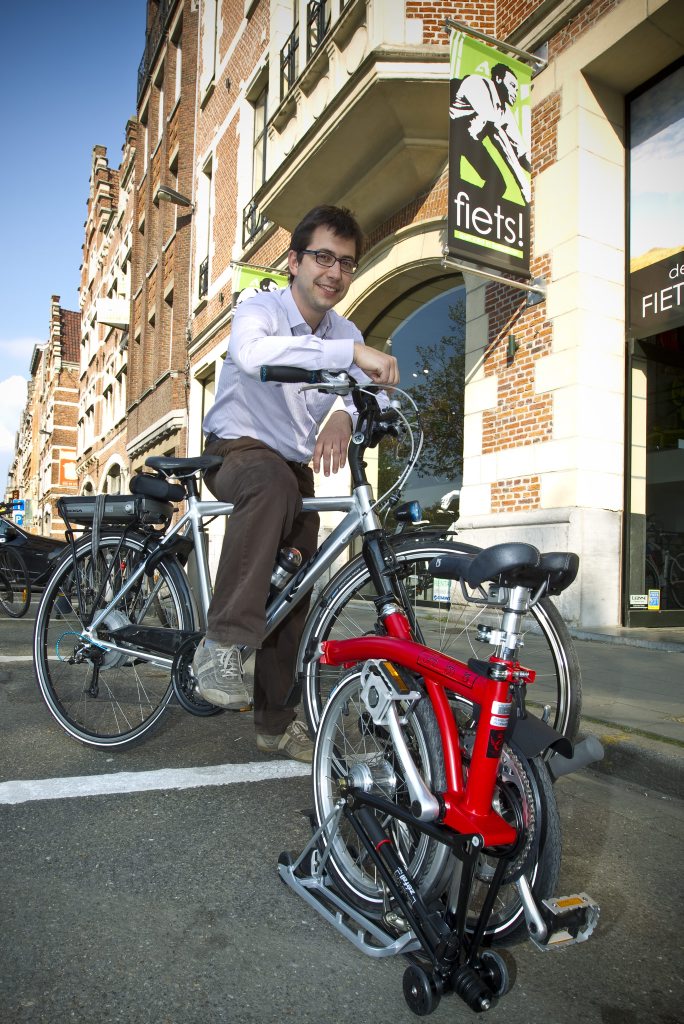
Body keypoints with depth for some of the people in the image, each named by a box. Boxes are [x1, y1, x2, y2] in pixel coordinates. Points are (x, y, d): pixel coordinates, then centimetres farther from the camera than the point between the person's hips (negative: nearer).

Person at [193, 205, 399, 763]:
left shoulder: (345, 333, 5)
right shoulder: (259, 308, -14)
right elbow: (254, 352, -39)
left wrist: (343, 415, -36)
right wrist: (351, 351, -48)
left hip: (297, 469, 6)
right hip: (239, 451, -6)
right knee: (273, 482, -41)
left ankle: (277, 720, 18)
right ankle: (221, 644, -36)